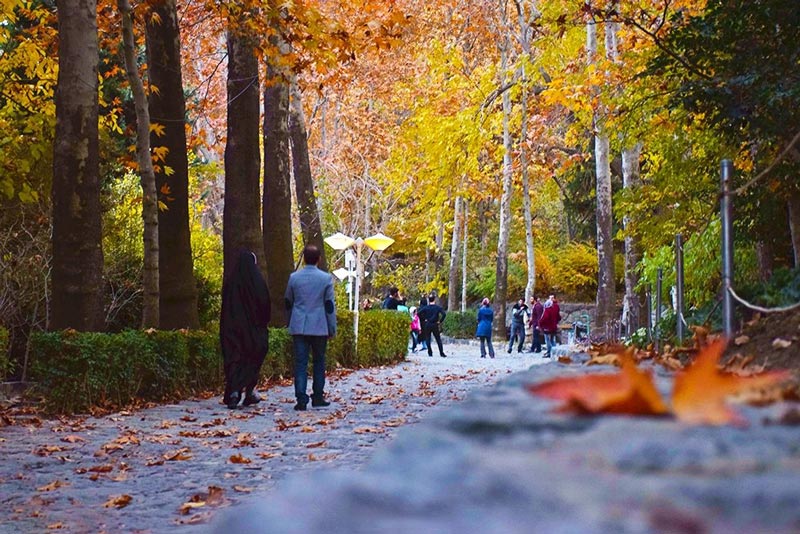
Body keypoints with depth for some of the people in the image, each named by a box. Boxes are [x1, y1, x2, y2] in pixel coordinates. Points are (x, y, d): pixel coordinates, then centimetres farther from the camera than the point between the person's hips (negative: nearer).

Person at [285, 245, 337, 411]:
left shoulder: (294, 277, 2)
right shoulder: (326, 278, -3)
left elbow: (288, 303, 12)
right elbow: (330, 305, -1)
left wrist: (290, 324, 24)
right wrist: (332, 328, 6)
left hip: (299, 327, 1)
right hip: (319, 327, -1)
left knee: (300, 363, 0)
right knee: (319, 362, 13)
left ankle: (301, 399, -9)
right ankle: (318, 396, 15)